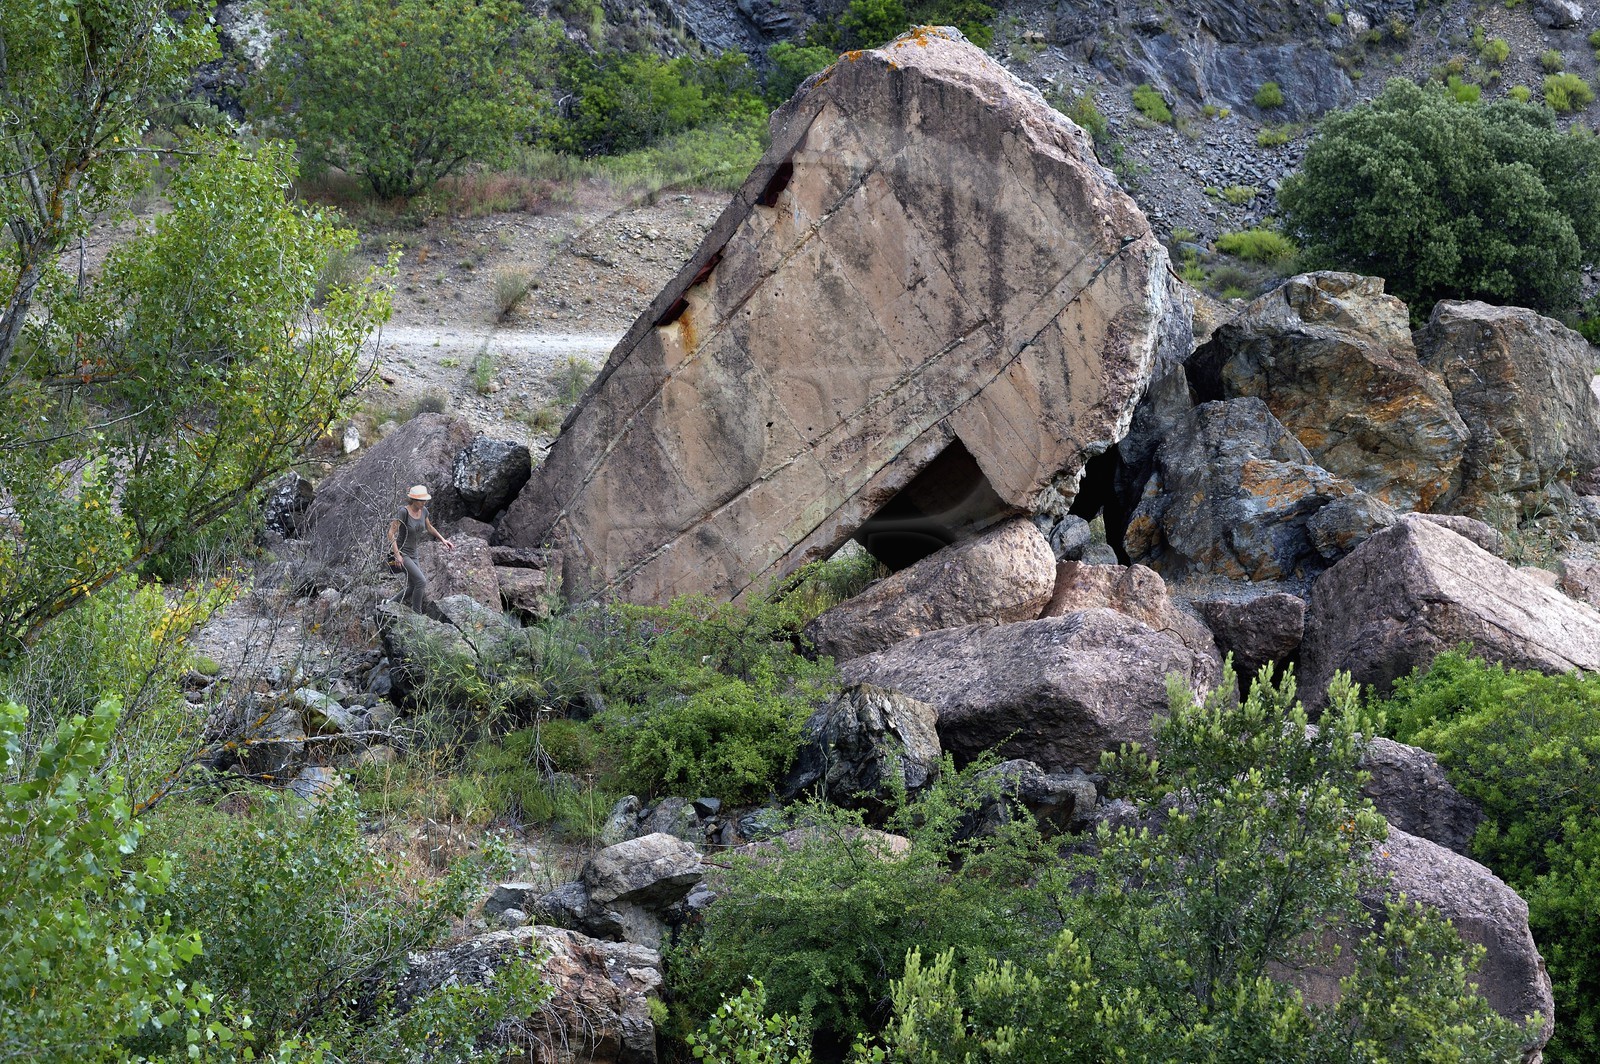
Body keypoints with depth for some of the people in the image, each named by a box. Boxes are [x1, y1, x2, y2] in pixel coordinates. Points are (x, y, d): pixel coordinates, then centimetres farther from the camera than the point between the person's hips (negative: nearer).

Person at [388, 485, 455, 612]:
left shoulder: (423, 510, 1)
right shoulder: (404, 511, -22)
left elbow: (429, 527, 20)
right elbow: (391, 533, -21)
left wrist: (443, 540, 9)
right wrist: (397, 555, -26)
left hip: (412, 554, 8)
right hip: (401, 552, -8)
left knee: (413, 588, 12)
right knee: (421, 581, -19)